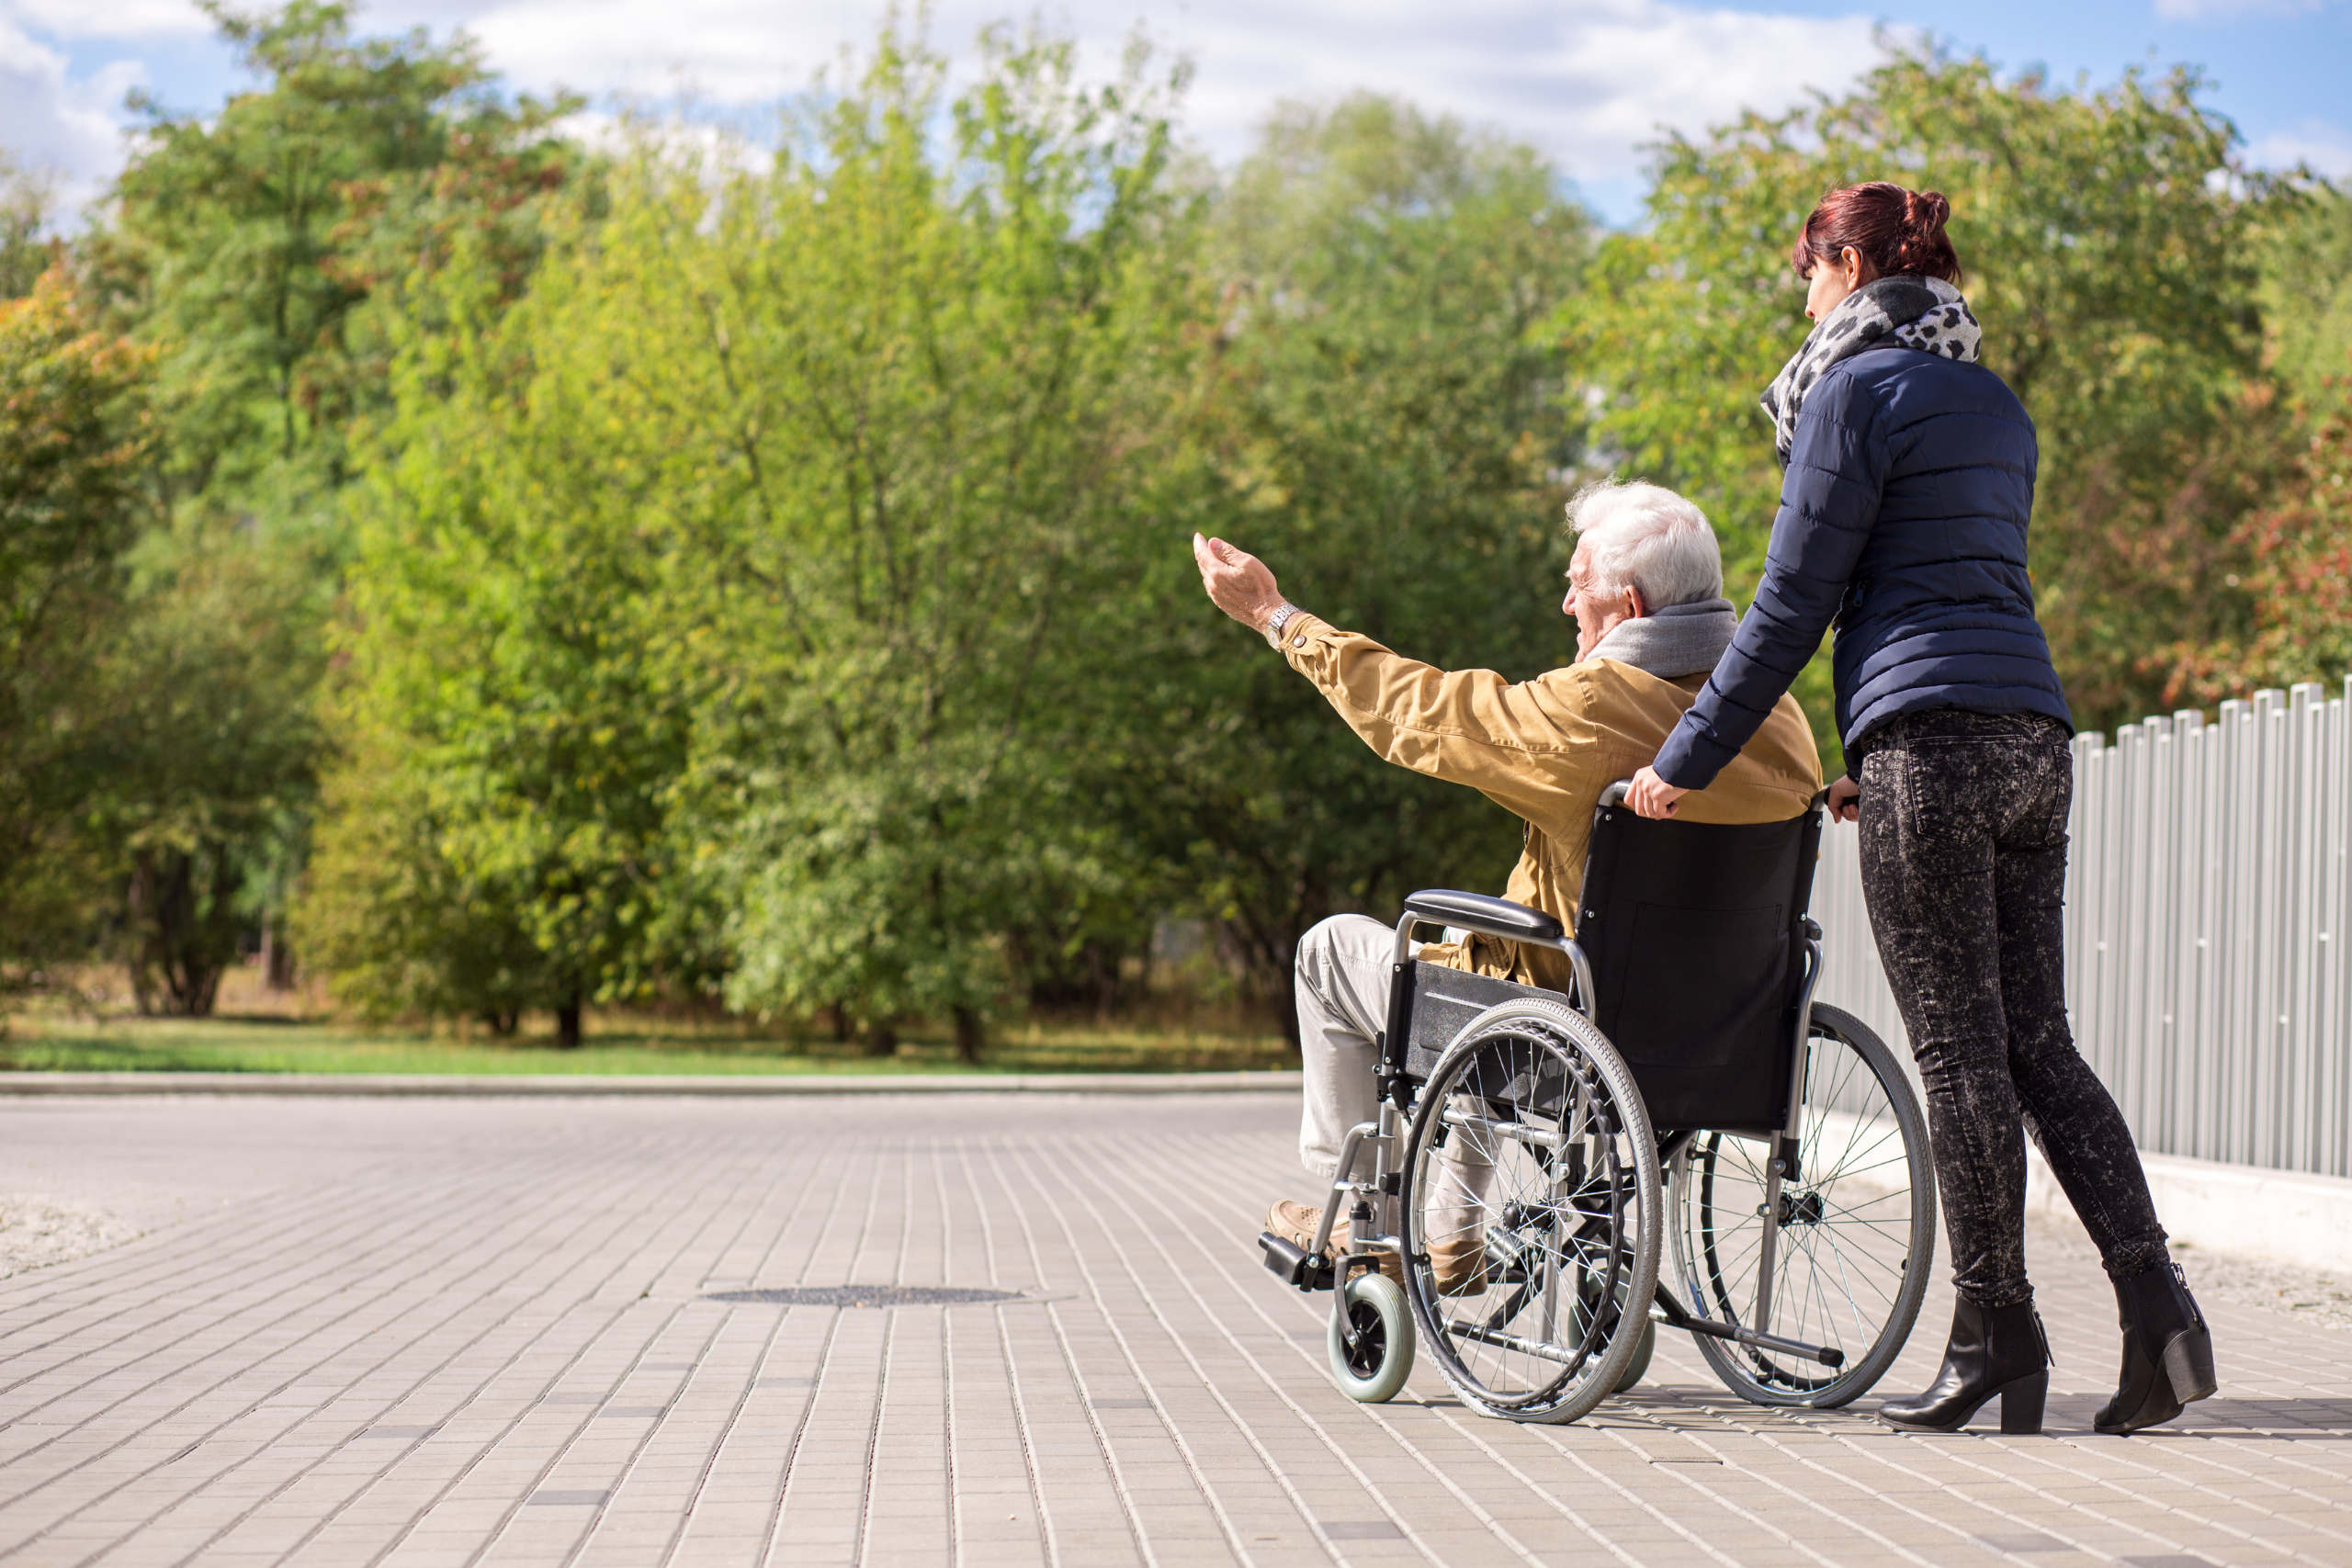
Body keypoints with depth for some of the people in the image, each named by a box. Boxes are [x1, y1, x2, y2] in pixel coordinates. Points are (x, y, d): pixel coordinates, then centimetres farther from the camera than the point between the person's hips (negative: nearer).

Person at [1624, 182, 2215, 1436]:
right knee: (2034, 1040, 7)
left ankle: (1996, 1332, -2)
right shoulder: (1996, 405, 21)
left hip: (1933, 740, -8)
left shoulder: (1857, 388, -4)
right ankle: (2153, 1296, -5)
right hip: (2034, 733, 8)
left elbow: (1794, 602, -6)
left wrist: (1685, 760, 0)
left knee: (1959, 1047, -5)